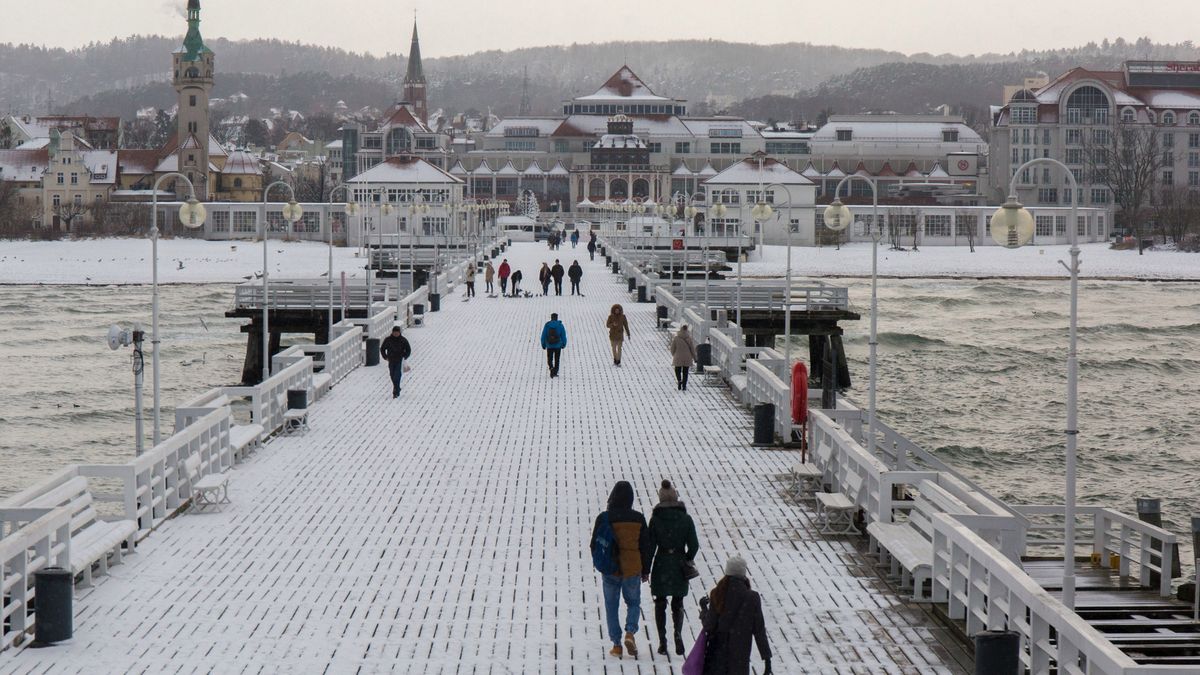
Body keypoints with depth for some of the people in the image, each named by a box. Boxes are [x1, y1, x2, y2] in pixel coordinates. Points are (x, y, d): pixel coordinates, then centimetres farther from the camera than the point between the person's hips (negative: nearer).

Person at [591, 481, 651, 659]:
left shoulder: (604, 518, -9)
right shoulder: (638, 519, -5)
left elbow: (595, 545, -2)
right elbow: (645, 546, 2)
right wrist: (646, 570, 13)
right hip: (633, 569, 1)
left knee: (612, 606, 10)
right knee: (633, 603, 18)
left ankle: (616, 644, 8)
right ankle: (630, 632, -5)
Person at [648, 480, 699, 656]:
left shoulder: (655, 519, -8)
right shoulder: (686, 519, -4)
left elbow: (650, 546, -7)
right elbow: (694, 545, -4)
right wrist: (688, 560, 14)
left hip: (661, 566, -1)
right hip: (679, 566, 1)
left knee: (660, 603, 10)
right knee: (678, 603, 12)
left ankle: (662, 641, 4)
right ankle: (678, 632, -13)